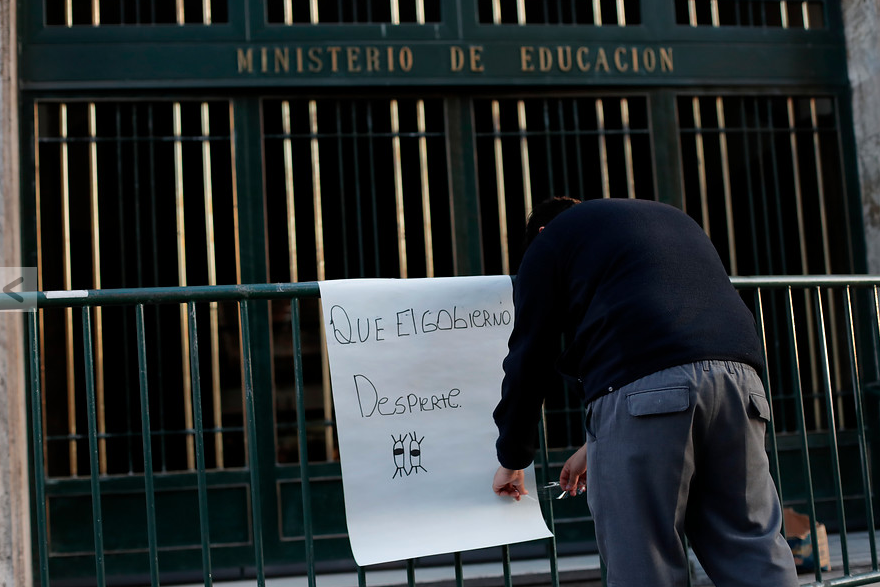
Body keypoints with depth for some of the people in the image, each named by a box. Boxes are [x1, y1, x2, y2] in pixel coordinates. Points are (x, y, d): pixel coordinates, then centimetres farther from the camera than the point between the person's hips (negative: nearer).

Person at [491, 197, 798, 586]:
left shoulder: (551, 238, 19)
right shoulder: (673, 218, 38)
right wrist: (593, 446, 43)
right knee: (753, 553, 8)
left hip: (640, 389, -6)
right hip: (737, 375, 6)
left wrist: (512, 460, 27)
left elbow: (529, 358, 14)